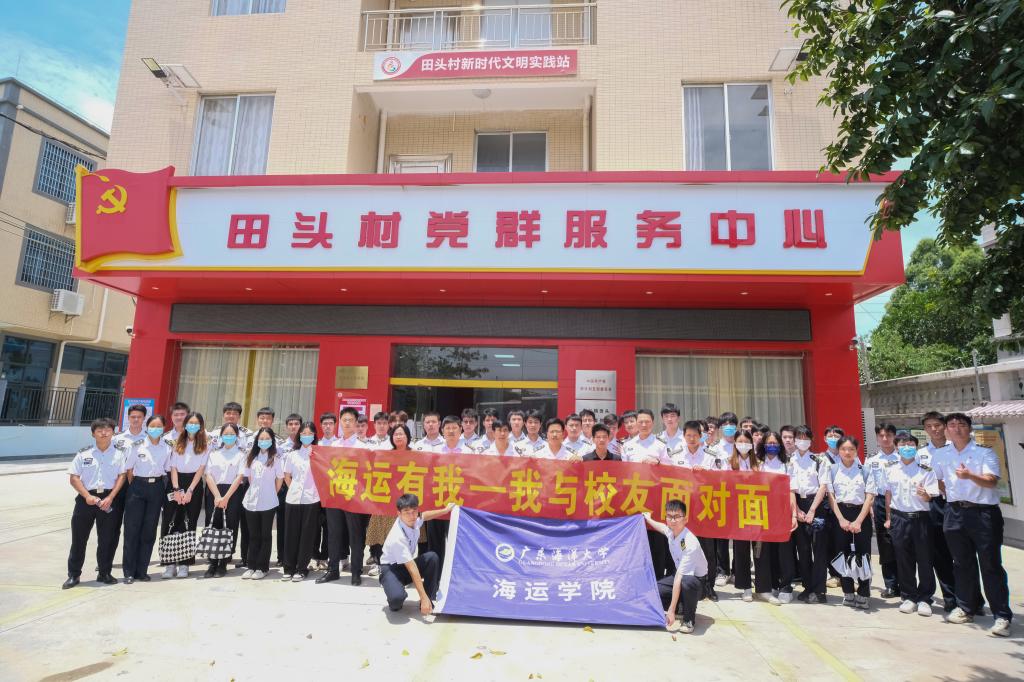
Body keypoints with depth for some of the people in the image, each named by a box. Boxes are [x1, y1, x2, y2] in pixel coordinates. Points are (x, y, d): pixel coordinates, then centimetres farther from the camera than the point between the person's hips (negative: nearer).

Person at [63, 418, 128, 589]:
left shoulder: (120, 452, 1)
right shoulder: (84, 453, 4)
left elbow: (122, 475, -3)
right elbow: (74, 478, 3)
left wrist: (110, 498, -12)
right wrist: (87, 496, -11)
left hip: (110, 499, -1)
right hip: (87, 498, 1)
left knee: (108, 538, 5)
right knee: (79, 536, 5)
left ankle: (104, 573, 19)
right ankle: (73, 575, 20)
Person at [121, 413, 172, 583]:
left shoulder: (167, 448, 3)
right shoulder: (138, 446, -2)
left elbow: (168, 470, 6)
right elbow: (129, 470, 3)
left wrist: (165, 492, 0)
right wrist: (133, 488, -1)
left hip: (157, 488, 2)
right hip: (138, 486, -2)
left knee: (149, 530, 6)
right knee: (132, 529, 0)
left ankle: (142, 570, 17)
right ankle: (129, 571, 11)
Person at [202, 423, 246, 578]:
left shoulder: (241, 454, 3)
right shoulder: (214, 453, 11)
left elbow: (239, 478, -5)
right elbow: (209, 475, 3)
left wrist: (226, 498, -12)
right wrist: (217, 496, -9)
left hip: (233, 493, -2)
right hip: (213, 493, 2)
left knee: (228, 529, -1)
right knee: (213, 527, 0)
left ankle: (223, 565, 8)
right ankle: (213, 564, 9)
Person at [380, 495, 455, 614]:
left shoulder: (414, 520, -15)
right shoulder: (397, 537, -34)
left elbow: (424, 516, 14)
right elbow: (412, 568, -35)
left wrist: (446, 510, 19)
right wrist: (424, 598, -34)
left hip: (407, 564, 7)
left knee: (432, 557, -20)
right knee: (397, 597, -36)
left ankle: (429, 602, -8)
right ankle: (395, 602, 3)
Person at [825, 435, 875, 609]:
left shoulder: (864, 470, 1)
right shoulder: (832, 470, 4)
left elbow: (870, 497, -3)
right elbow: (831, 496, 1)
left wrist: (858, 521, -11)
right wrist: (841, 519, -9)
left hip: (861, 514, -1)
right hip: (840, 515, 1)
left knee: (863, 554, -1)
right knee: (842, 554, 4)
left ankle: (863, 595, 11)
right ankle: (848, 593, 16)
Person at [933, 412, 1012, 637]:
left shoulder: (984, 452, -5)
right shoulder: (942, 456, 9)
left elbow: (992, 481, -18)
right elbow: (938, 480, 25)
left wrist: (970, 476, -35)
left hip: (983, 513, -5)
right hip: (955, 513, 5)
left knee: (991, 565, -3)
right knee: (962, 563, 13)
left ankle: (1002, 616, 6)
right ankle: (967, 608, 26)